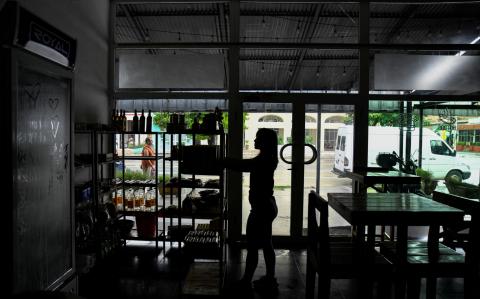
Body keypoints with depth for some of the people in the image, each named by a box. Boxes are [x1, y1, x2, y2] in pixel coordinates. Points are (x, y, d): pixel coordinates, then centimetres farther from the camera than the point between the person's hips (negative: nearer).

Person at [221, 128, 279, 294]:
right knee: (266, 245, 17)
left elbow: (242, 165, -20)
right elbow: (246, 164, 15)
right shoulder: (267, 159, 9)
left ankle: (246, 282, 17)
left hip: (261, 208, -10)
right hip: (267, 206, 10)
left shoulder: (263, 160, -20)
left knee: (252, 246, 3)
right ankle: (270, 280, 28)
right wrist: (224, 161, 13)